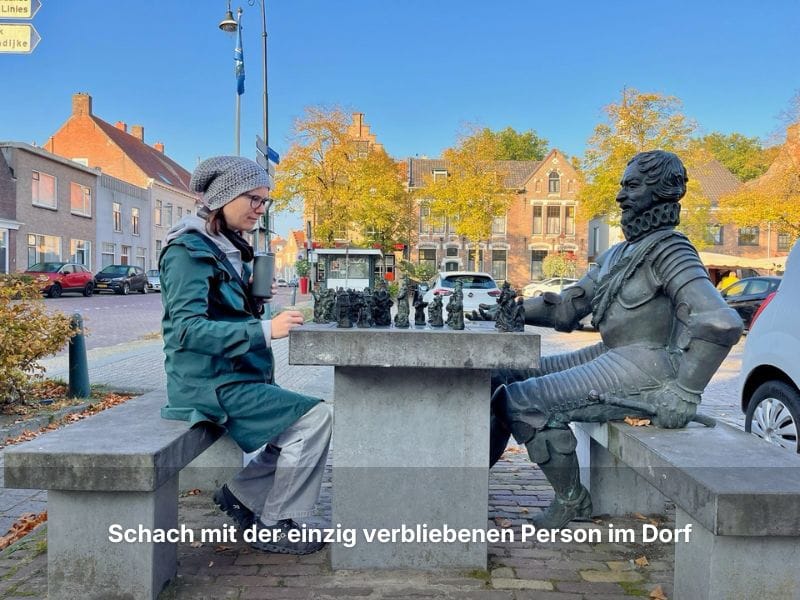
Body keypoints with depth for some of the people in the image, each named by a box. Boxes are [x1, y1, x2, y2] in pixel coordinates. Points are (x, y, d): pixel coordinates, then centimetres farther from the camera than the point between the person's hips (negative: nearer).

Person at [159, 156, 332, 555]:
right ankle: (273, 527, -2)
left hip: (232, 375, 9)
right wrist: (265, 330, -29)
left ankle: (240, 493, 20)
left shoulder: (228, 249, 14)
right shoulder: (189, 250, -13)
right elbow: (187, 328, -24)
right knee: (315, 417, -15)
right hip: (211, 383, -9)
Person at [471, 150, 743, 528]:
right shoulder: (616, 255, 18)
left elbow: (721, 324, -21)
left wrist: (685, 394, -21)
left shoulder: (668, 250, -9)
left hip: (644, 369, -9)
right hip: (610, 357, 9)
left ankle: (571, 499, -3)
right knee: (502, 377, 4)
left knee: (521, 400, -20)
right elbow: (565, 309, 18)